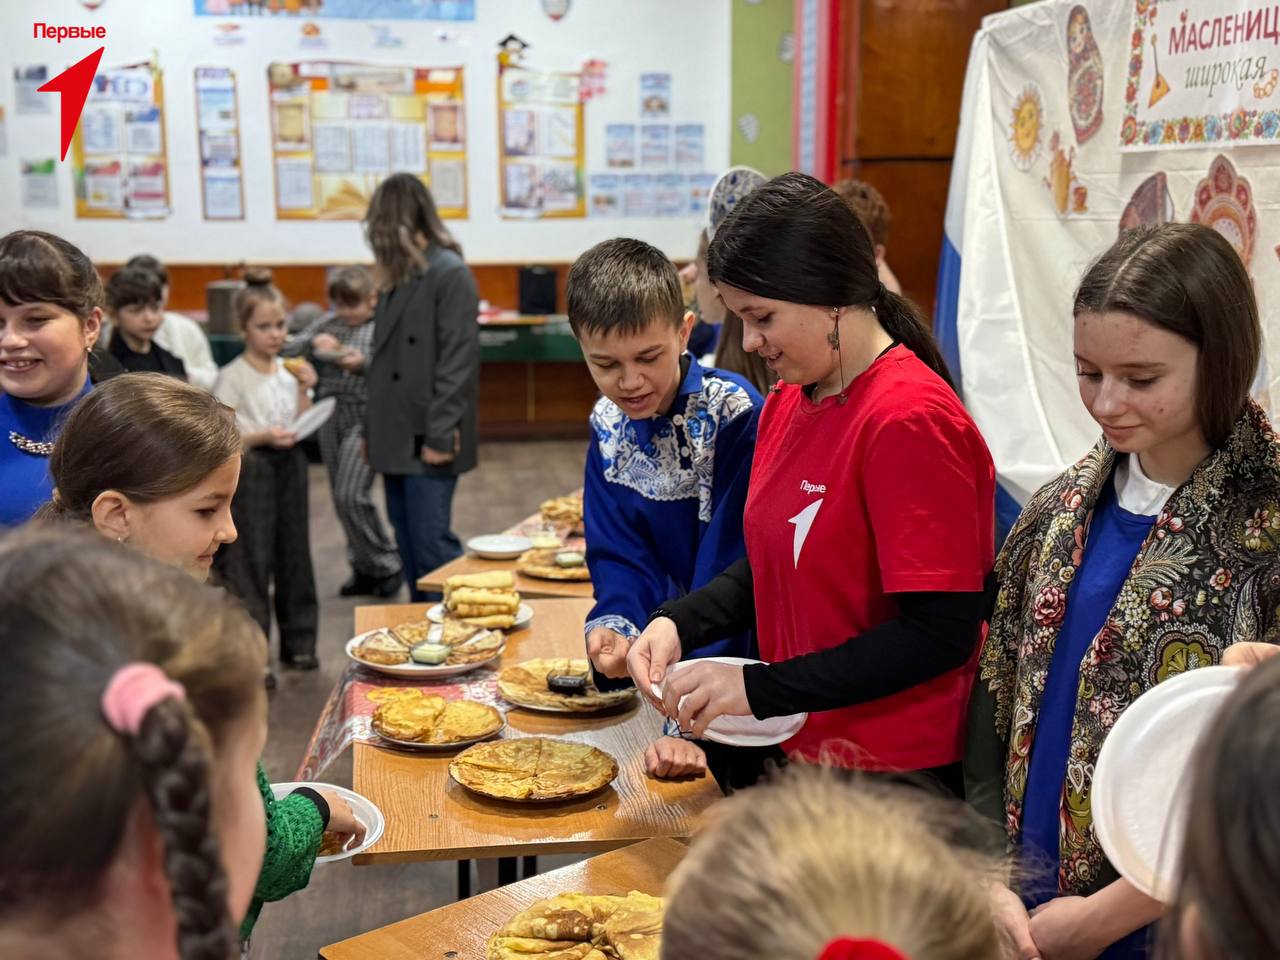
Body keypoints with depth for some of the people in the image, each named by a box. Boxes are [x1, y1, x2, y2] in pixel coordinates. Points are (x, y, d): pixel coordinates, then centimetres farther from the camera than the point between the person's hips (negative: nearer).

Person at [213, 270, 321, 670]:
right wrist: (263, 436, -23)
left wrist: (304, 389, -2)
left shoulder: (289, 371, 8)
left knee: (293, 551, 11)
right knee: (251, 562, -4)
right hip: (250, 469, -5)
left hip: (289, 464, 5)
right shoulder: (232, 377, -7)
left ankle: (298, 643, 22)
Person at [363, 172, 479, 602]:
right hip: (396, 438, 8)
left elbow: (458, 361, -15)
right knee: (409, 547, 12)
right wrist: (372, 431, 13)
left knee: (432, 542, -6)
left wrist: (440, 435, -18)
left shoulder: (450, 275, -9)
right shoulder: (398, 277, 13)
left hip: (427, 441, -8)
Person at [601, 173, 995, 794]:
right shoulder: (786, 405, 6)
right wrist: (678, 624, -3)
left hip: (895, 779, -7)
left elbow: (942, 632, -23)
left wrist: (759, 688, -24)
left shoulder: (910, 418, -21)